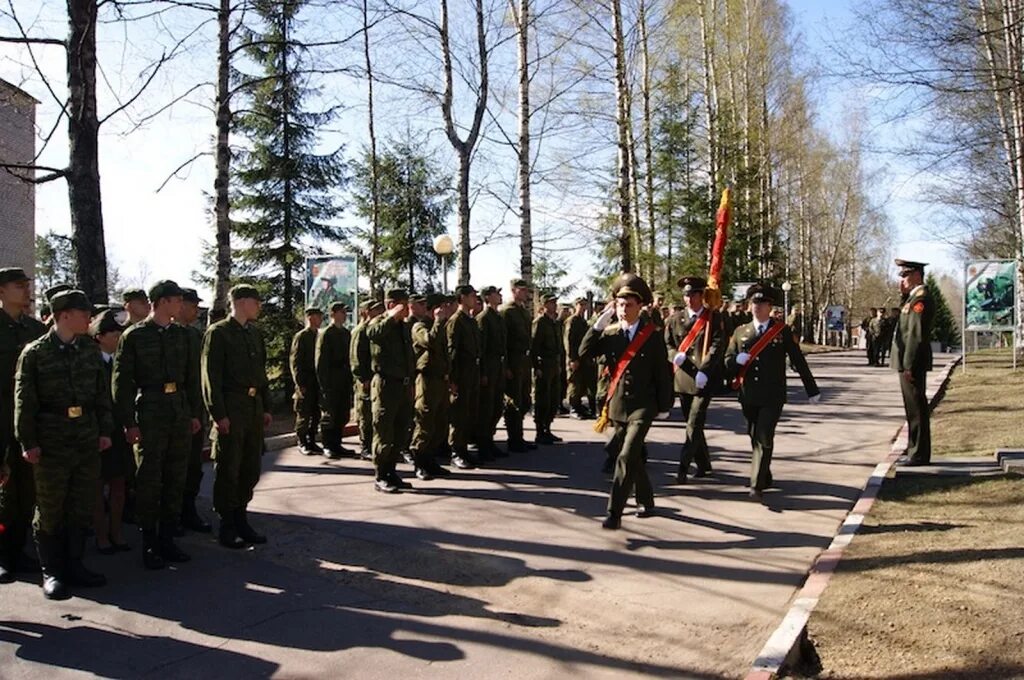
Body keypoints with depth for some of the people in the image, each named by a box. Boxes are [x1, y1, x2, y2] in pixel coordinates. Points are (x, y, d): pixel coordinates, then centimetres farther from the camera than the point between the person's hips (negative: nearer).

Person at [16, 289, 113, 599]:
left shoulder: (91, 350, 7)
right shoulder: (35, 353, -6)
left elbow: (102, 393, 11)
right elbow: (24, 401, -6)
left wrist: (105, 430, 7)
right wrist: (28, 442, -8)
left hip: (88, 441, 4)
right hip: (52, 443, -4)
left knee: (82, 507, 11)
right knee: (50, 510, 6)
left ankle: (74, 564, 25)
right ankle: (51, 572, 18)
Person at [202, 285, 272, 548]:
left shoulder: (255, 332, 14)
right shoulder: (218, 332, -7)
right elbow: (211, 376, -11)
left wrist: (266, 407, 12)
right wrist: (219, 415, -15)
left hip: (254, 408, 7)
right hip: (231, 409, -7)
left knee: (251, 468, 11)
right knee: (228, 469, 1)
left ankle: (241, 519, 24)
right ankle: (226, 526, 12)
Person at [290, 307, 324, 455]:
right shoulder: (300, 337, -6)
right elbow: (294, 361, -9)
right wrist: (300, 384, -13)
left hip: (318, 381, 6)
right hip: (306, 383, -6)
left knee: (316, 414, 8)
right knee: (304, 414, 0)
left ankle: (312, 441, 18)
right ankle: (302, 443, 10)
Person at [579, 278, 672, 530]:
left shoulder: (653, 335, -5)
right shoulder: (610, 332, 2)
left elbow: (662, 373, -1)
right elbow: (584, 352, -9)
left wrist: (664, 406, 1)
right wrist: (599, 323, -15)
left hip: (642, 407, -4)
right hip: (617, 405, 4)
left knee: (626, 457, -15)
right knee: (633, 457, 16)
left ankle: (614, 513, -11)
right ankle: (646, 502, 36)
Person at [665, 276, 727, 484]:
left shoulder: (714, 318, -2)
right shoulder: (675, 318, 8)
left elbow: (717, 346, -10)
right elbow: (667, 344, 11)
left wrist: (703, 371, -20)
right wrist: (676, 356, -11)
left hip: (704, 379, -5)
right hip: (683, 377, 5)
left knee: (694, 424, -11)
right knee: (691, 423, 13)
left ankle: (684, 466, -8)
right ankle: (703, 464, 27)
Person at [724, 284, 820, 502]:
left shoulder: (782, 331, 0)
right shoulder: (740, 332, 8)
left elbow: (798, 361, 3)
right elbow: (728, 361, 9)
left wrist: (812, 390, 7)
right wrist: (737, 359, -15)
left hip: (772, 396, -3)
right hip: (749, 396, 4)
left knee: (764, 438, -11)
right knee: (755, 439, 12)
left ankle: (757, 485, -11)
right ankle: (765, 477, 30)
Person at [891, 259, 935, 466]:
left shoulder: (921, 299, -16)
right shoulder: (914, 298, 15)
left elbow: (916, 334, -21)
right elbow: (907, 330, 18)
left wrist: (908, 366, -22)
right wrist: (904, 294, 10)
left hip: (913, 364, -10)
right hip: (910, 363, 10)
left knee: (916, 409, -4)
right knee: (914, 408, 16)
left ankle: (919, 454, 2)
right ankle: (915, 451, 25)